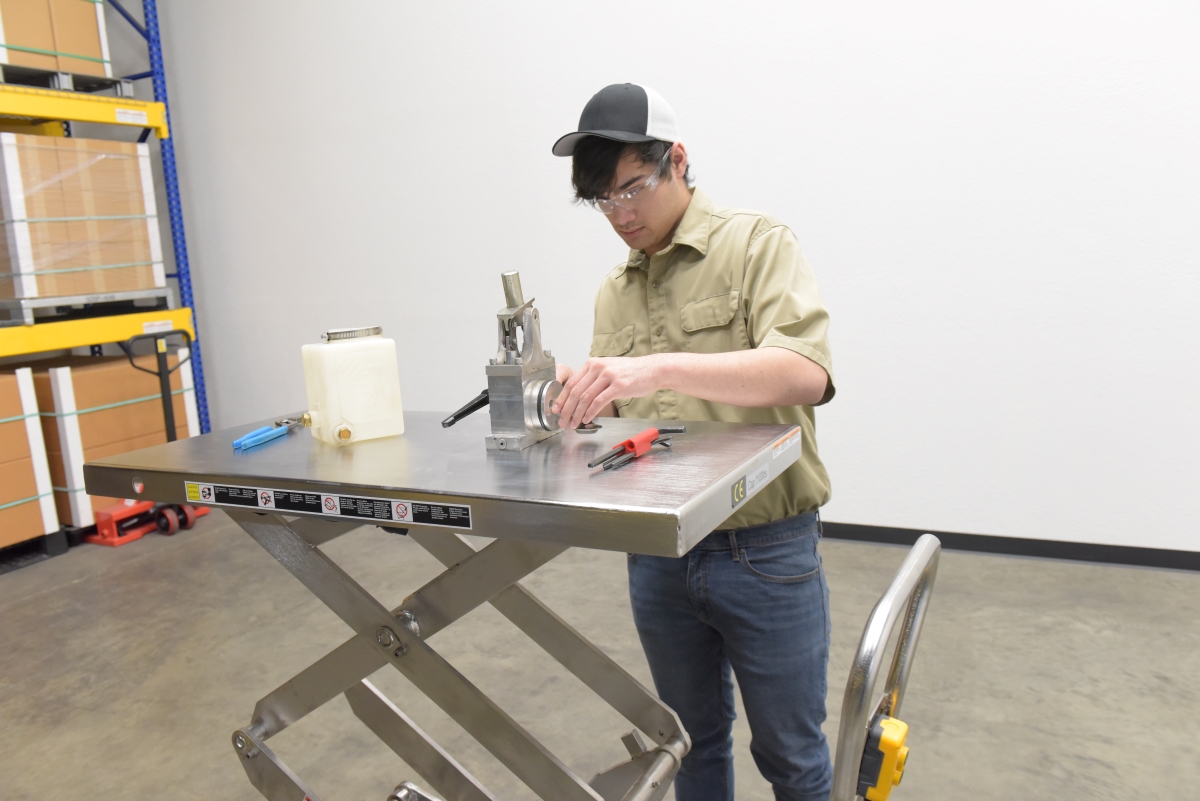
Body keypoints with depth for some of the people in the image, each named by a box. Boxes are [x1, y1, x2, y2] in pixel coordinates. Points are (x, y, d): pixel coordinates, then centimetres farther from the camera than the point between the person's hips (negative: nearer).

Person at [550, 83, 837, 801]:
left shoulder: (758, 245, -7)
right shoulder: (614, 292, 10)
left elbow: (807, 373, -24)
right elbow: (618, 419, 13)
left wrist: (661, 368, -36)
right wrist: (579, 403, -11)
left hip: (765, 552, -4)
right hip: (657, 559, 5)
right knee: (695, 741, 21)